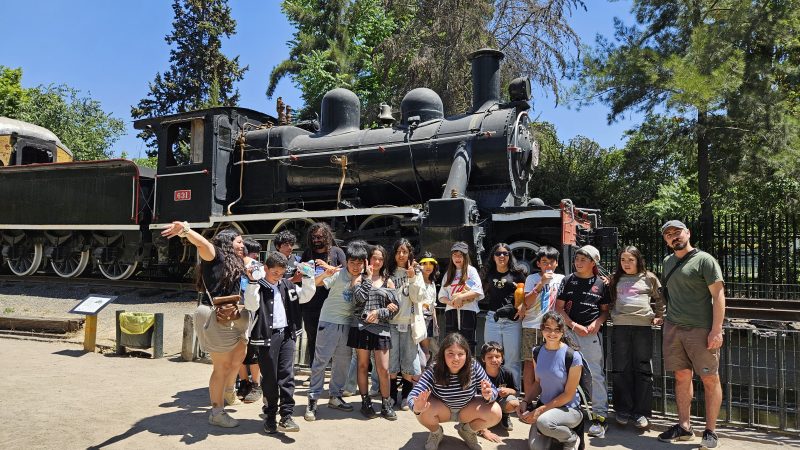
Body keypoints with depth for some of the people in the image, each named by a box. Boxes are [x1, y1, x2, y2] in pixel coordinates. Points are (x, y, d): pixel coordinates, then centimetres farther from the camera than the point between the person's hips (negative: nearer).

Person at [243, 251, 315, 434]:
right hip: (267, 336, -4)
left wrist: (308, 278, 3)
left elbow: (305, 296, 15)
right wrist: (252, 282, -29)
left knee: (287, 375, -2)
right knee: (270, 377, 4)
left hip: (287, 334, 4)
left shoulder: (286, 285, 10)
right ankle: (270, 416, 18)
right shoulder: (258, 286, -5)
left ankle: (286, 416, 0)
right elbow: (251, 305, -20)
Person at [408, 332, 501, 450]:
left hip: (467, 409, 2)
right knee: (424, 411, -33)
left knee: (495, 413, -24)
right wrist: (416, 407, -60)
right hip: (442, 410, -1)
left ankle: (467, 430, 10)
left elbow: (493, 391, -18)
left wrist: (488, 395, -43)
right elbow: (413, 395, -36)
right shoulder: (433, 371, -29)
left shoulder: (474, 367, -25)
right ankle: (436, 432, 6)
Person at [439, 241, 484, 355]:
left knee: (468, 344, -4)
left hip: (468, 311, -4)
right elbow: (441, 296, 11)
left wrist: (460, 297, -17)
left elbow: (478, 291, -8)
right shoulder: (448, 273, 18)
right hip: (451, 312, 4)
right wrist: (451, 302, -9)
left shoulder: (471, 270, 4)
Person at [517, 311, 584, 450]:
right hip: (544, 406, 5)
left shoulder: (573, 356, -18)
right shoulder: (538, 352, 0)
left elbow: (568, 394, -15)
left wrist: (540, 410, -18)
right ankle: (551, 432, 19)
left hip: (569, 408, -5)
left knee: (544, 422, -35)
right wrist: (525, 401, -10)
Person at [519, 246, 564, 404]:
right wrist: (542, 283, -17)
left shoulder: (561, 279, 8)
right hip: (531, 326, -2)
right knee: (529, 361, -2)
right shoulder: (532, 278, 1)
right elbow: (526, 302, -9)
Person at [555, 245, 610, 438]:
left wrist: (597, 323, -10)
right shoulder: (568, 280, 5)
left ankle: (600, 416, 3)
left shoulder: (601, 283, 5)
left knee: (596, 373, -3)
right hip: (569, 331, 2)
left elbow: (605, 310, 10)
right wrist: (574, 325, -8)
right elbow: (559, 307, 3)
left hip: (591, 333, -1)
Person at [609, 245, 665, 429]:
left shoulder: (648, 278, 8)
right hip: (620, 327, 2)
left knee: (642, 370, 3)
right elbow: (609, 301, 22)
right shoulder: (615, 279, 13)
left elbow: (660, 298, 16)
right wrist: (611, 315, 5)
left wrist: (659, 316, 8)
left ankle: (641, 412, 11)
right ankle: (623, 410, 14)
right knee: (620, 369, 4)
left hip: (643, 326, -1)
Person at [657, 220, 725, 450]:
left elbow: (718, 295, -10)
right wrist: (663, 315, 16)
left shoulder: (704, 260, -5)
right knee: (682, 377, 11)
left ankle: (711, 431, 11)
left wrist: (716, 330, -16)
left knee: (710, 379, 1)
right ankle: (684, 427, 21)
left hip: (701, 329, -5)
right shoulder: (668, 262, 13)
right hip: (673, 328, 6)